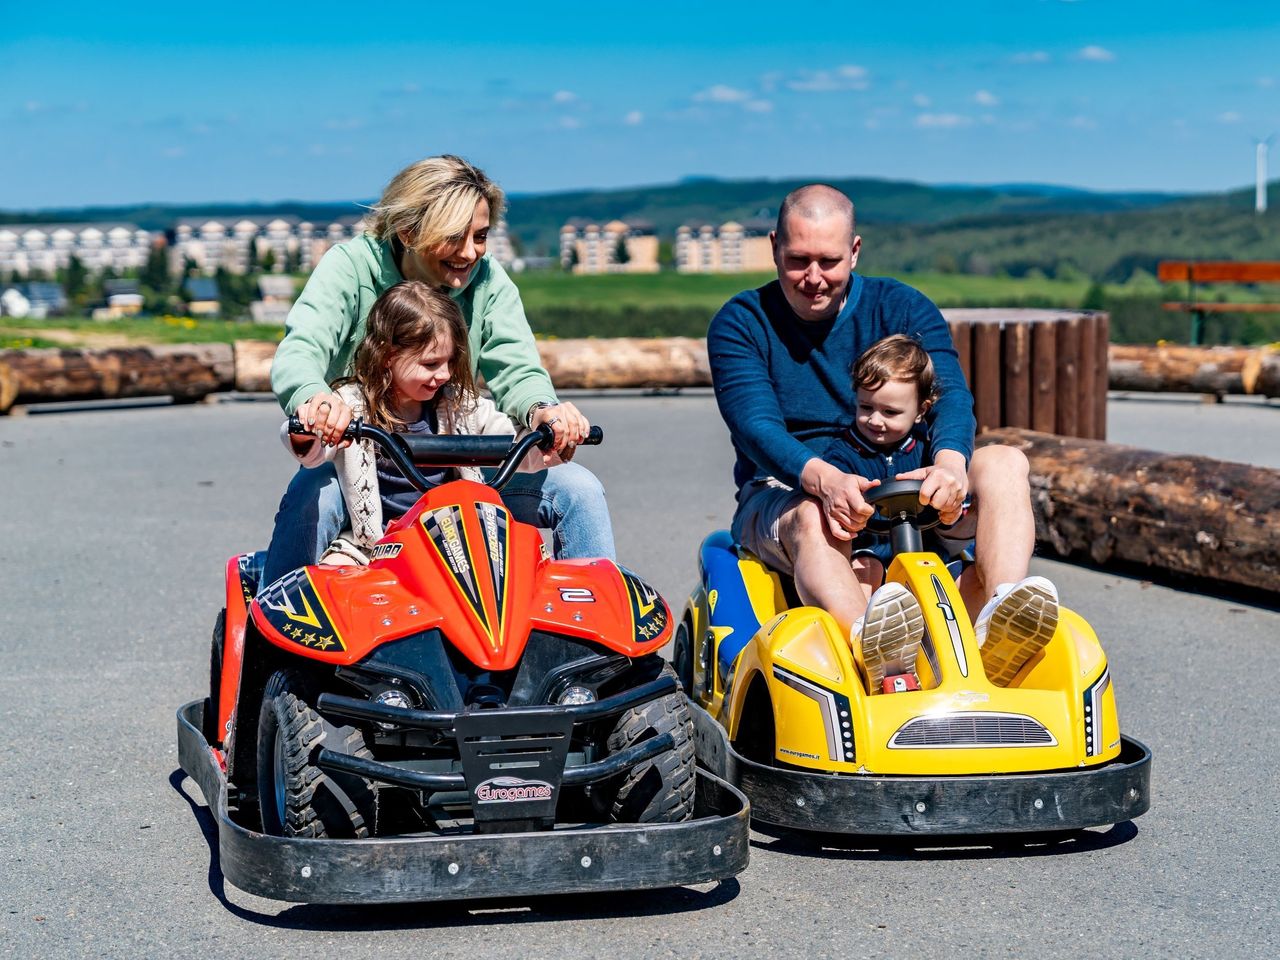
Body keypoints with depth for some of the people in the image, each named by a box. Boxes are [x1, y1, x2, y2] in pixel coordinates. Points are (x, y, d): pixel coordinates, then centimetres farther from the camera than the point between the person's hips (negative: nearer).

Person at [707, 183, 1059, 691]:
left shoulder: (903, 307, 6)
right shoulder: (740, 323, 0)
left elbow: (951, 396, -11)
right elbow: (755, 425, -17)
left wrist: (949, 461, -37)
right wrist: (824, 478, -39)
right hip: (782, 495, -3)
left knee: (1004, 463, -21)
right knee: (814, 517, -38)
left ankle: (996, 629, -48)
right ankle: (869, 645, -71)